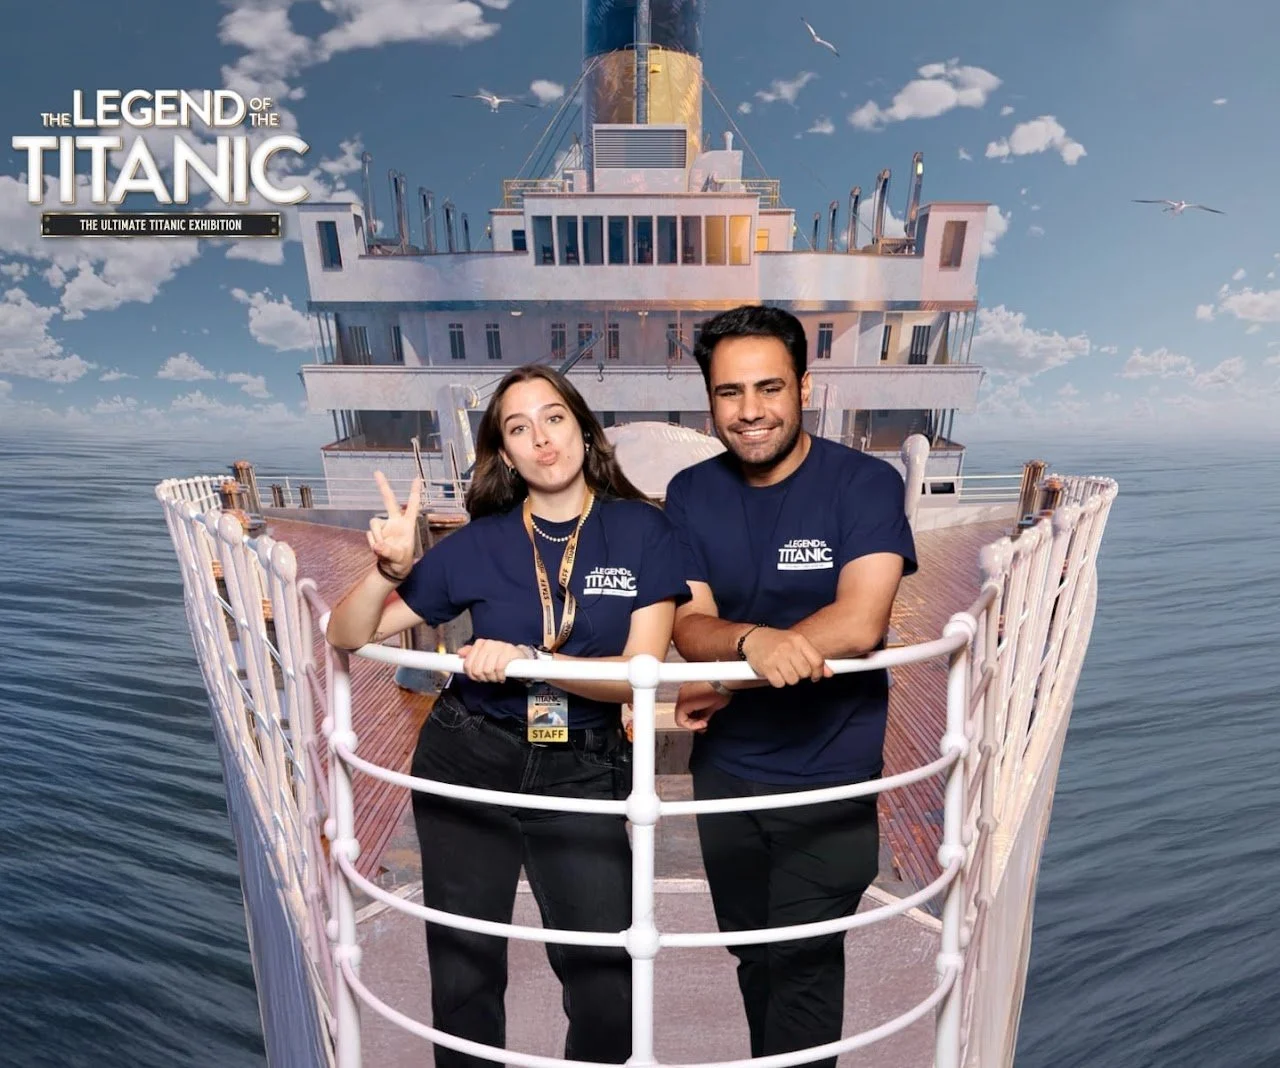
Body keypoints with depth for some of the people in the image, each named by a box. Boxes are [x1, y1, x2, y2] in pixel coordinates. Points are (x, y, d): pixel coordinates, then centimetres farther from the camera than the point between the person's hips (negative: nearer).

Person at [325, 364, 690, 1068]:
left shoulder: (642, 532, -8)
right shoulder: (479, 543, -7)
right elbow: (349, 636, -4)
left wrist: (527, 659, -26)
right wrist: (390, 571, -23)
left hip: (581, 773, -1)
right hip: (466, 763, 2)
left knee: (606, 978, 3)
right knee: (463, 967, 17)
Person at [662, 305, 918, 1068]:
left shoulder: (866, 483, -14)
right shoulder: (691, 494, -3)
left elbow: (858, 624, -25)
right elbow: (690, 627, -10)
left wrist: (725, 680, -21)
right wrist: (754, 642, -32)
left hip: (828, 774, -4)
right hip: (724, 769, 4)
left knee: (802, 962, 7)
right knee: (752, 953, 22)